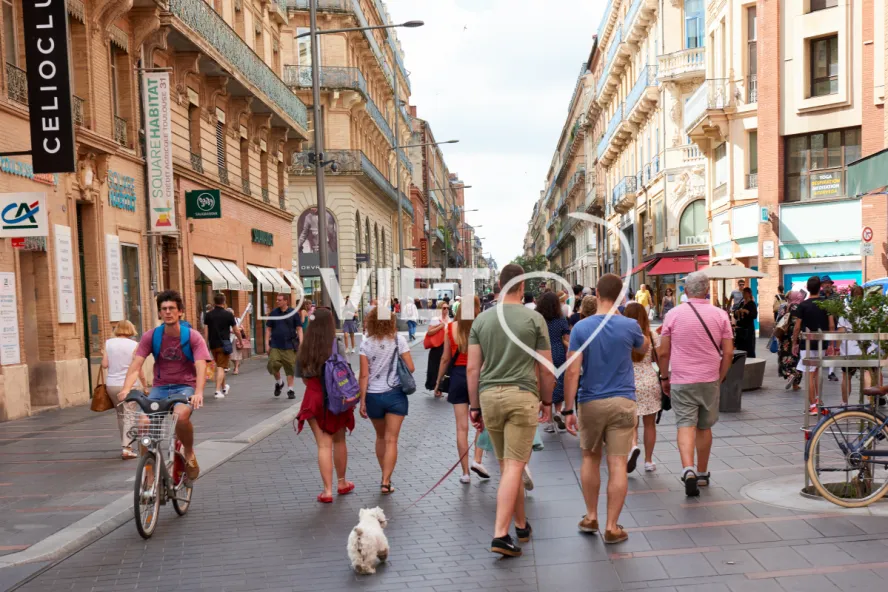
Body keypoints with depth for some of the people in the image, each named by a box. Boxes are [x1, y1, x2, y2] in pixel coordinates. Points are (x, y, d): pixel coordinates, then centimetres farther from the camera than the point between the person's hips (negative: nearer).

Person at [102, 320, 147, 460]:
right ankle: (126, 448, -8)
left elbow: (105, 364, -1)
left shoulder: (108, 343, 3)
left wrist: (103, 355, 19)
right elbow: (138, 369, -6)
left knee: (120, 414, 18)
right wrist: (145, 385, 3)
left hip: (111, 384, 4)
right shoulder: (134, 344, -5)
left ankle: (125, 444, 26)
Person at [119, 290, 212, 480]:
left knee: (181, 415, -34)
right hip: (160, 387, 3)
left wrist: (198, 393, -36)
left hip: (185, 387, -3)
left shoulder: (193, 337, -9)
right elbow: (136, 365, -10)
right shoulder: (151, 336, -2)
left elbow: (201, 367, -19)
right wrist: (126, 389, -28)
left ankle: (189, 454, -5)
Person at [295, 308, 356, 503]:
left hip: (313, 399, 1)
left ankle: (327, 490, 1)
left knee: (324, 445, 3)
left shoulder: (304, 349, 1)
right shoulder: (337, 346, -9)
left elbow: (303, 378, 5)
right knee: (339, 441, 16)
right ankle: (342, 483, 31)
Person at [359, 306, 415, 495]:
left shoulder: (366, 344, -5)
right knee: (391, 440, 3)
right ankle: (386, 482, -2)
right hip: (395, 394, -1)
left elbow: (364, 375, -8)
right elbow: (410, 368, -6)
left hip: (373, 396, 1)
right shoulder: (399, 340, -5)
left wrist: (362, 401, -3)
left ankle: (385, 477, 29)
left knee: (381, 437, 20)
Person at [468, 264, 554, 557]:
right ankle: (500, 534, -8)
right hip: (522, 395, -3)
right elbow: (546, 368, 0)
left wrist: (474, 406, 11)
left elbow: (472, 368, 4)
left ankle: (521, 525, 29)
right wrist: (547, 401, 13)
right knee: (514, 467, -2)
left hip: (489, 395, 3)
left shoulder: (481, 319, 6)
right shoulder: (534, 319, -1)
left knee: (507, 465, 15)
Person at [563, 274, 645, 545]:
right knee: (618, 464, 2)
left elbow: (572, 372, -11)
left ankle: (591, 517, 25)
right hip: (622, 402, -1)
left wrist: (568, 410, -6)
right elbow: (645, 347, 18)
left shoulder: (581, 327, -7)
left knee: (590, 458, 18)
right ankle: (611, 527, 7)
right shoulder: (629, 326, -6)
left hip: (590, 403, 1)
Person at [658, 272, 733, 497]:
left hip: (681, 381, -2)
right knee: (705, 427, 15)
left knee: (686, 426, -3)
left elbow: (663, 353, -2)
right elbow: (728, 353, 0)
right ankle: (702, 473, 27)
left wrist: (664, 377, 11)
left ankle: (688, 469, -23)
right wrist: (720, 378, 12)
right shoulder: (720, 315, 0)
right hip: (710, 380, 2)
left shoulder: (674, 314, -4)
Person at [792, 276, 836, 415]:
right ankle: (817, 399, 23)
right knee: (817, 372, 23)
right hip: (822, 344, 4)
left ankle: (812, 406, -1)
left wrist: (794, 343, 5)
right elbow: (831, 326, 1)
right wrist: (831, 345, 9)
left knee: (810, 375, -1)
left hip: (807, 344, -4)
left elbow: (797, 327, -7)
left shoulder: (803, 305, -8)